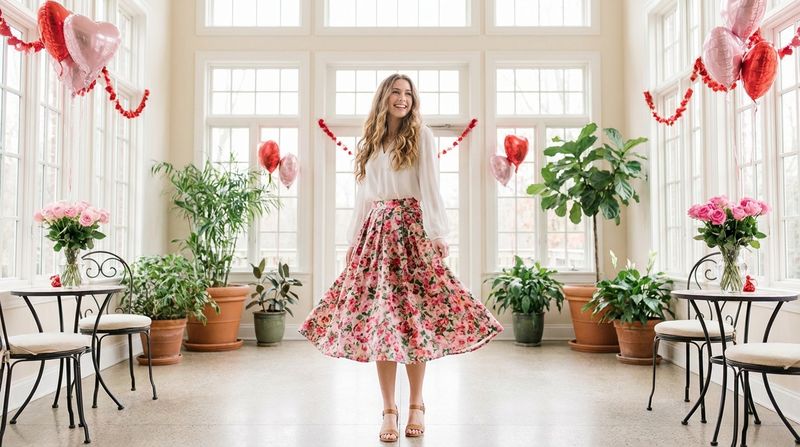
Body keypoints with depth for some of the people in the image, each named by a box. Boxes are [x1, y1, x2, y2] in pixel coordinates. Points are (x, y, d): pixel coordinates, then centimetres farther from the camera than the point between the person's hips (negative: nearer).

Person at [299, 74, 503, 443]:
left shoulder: (421, 136, 5)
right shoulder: (369, 142, 17)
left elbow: (430, 187, -3)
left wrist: (437, 234, -11)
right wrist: (353, 239, 13)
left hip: (410, 230, -4)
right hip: (375, 232, 4)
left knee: (415, 317, -2)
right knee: (378, 319, -1)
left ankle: (416, 405, 14)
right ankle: (389, 409, 8)